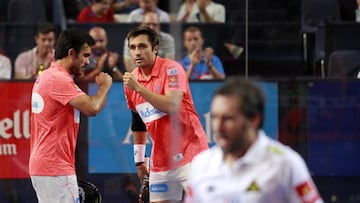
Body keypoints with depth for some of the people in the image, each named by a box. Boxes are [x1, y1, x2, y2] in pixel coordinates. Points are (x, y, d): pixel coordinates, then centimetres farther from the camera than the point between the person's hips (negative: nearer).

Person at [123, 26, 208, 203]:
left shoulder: (171, 69, -10)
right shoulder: (130, 79, 9)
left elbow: (173, 106, -25)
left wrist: (139, 88, -26)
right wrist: (139, 159, 21)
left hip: (188, 153, -6)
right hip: (160, 160, 6)